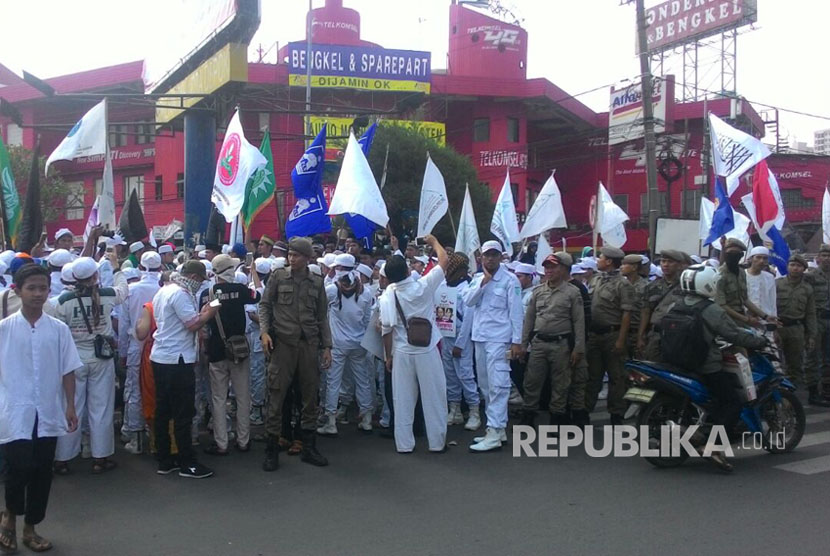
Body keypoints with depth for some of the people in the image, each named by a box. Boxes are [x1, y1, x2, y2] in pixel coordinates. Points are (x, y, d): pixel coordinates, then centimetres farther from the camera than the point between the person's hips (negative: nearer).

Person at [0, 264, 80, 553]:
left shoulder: (59, 329, 1)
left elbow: (67, 371, 5)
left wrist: (70, 407, 2)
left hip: (48, 413, 3)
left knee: (42, 472, 10)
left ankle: (30, 528, 28)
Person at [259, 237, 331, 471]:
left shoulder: (317, 282, 8)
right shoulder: (278, 276, 2)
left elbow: (322, 317, 10)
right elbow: (265, 305, 4)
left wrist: (327, 346, 6)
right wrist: (264, 331, -11)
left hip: (309, 344, 2)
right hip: (283, 343, -2)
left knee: (310, 395, 8)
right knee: (277, 395, -1)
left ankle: (309, 448, 19)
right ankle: (272, 450, 9)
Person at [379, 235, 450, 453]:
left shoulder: (387, 296, -7)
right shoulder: (423, 286, -11)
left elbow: (386, 330, -3)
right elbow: (444, 261, 0)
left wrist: (388, 356, 9)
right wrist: (434, 241, 16)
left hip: (402, 353, 1)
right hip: (427, 351, -1)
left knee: (403, 400, 9)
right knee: (433, 397, 8)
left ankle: (404, 444, 14)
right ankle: (437, 442, 14)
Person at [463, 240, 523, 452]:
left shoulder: (510, 280, -5)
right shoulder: (477, 278, 13)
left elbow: (516, 312, -7)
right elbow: (467, 301, 0)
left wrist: (517, 341, -11)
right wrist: (483, 282, -11)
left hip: (499, 339, -7)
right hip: (479, 338, 7)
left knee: (498, 385, -11)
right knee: (486, 385, 12)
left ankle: (494, 433, -12)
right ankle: (497, 428, 22)